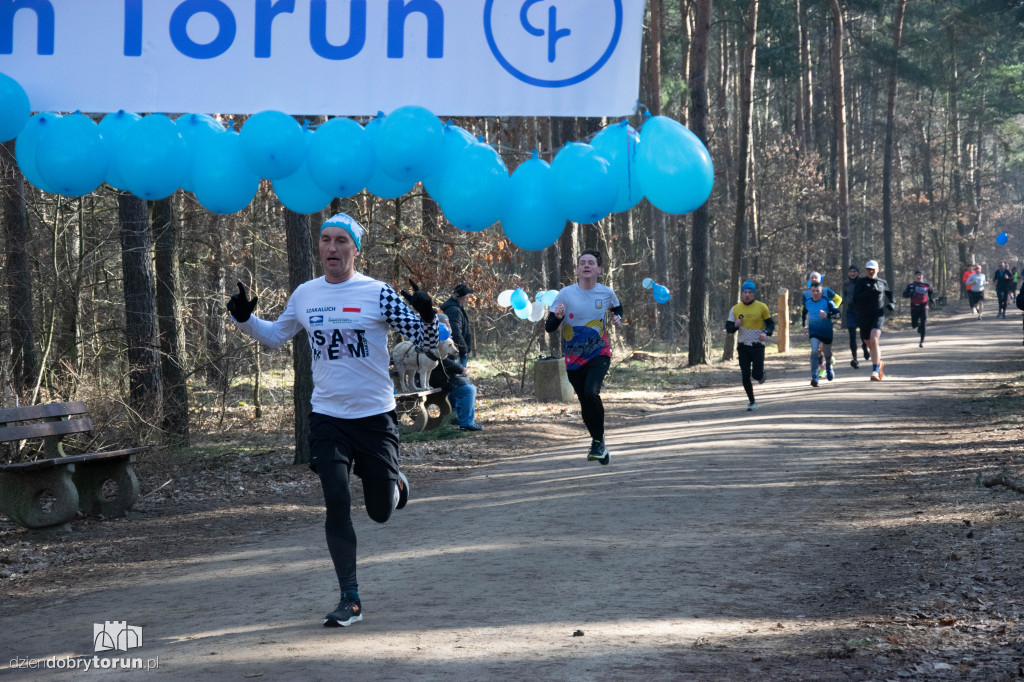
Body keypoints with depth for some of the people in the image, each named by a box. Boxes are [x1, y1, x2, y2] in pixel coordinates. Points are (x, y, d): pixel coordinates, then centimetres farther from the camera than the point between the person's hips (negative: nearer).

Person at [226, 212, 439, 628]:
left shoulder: (378, 294, -7)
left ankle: (395, 484, 44)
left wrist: (428, 316, -27)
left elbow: (426, 343, -6)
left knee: (381, 512, 6)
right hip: (327, 416, 2)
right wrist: (244, 319, 4)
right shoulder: (304, 295, 5)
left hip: (376, 415, -2)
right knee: (336, 505, -7)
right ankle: (350, 601, 2)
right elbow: (276, 336, 22)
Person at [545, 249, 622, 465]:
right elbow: (549, 328, -5)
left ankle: (598, 442, -11)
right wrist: (557, 317, -27)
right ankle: (599, 444, 29)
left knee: (591, 392, -25)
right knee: (585, 403, 7)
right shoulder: (566, 294, -6)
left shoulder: (606, 293, -1)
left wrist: (617, 318, 0)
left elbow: (617, 308, 23)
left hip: (599, 353, -1)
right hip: (574, 358, 1)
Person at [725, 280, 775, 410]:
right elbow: (728, 328, 6)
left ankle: (762, 375, 28)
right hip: (742, 346, 2)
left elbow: (771, 323, 4)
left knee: (756, 374, -10)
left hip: (757, 346, -2)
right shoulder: (735, 309, 3)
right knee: (745, 376, -1)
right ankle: (752, 402, 13)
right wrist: (735, 325, -17)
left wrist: (766, 333, -17)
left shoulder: (761, 307, -3)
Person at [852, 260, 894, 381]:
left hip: (878, 315, -1)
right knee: (870, 345, 13)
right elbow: (856, 298, -12)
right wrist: (869, 292, -23)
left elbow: (889, 292, 30)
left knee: (874, 340, -24)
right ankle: (879, 363, 43)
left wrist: (891, 303, 12)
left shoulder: (882, 282, 8)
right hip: (863, 316, 1)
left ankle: (875, 371, -25)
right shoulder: (861, 282, 1)